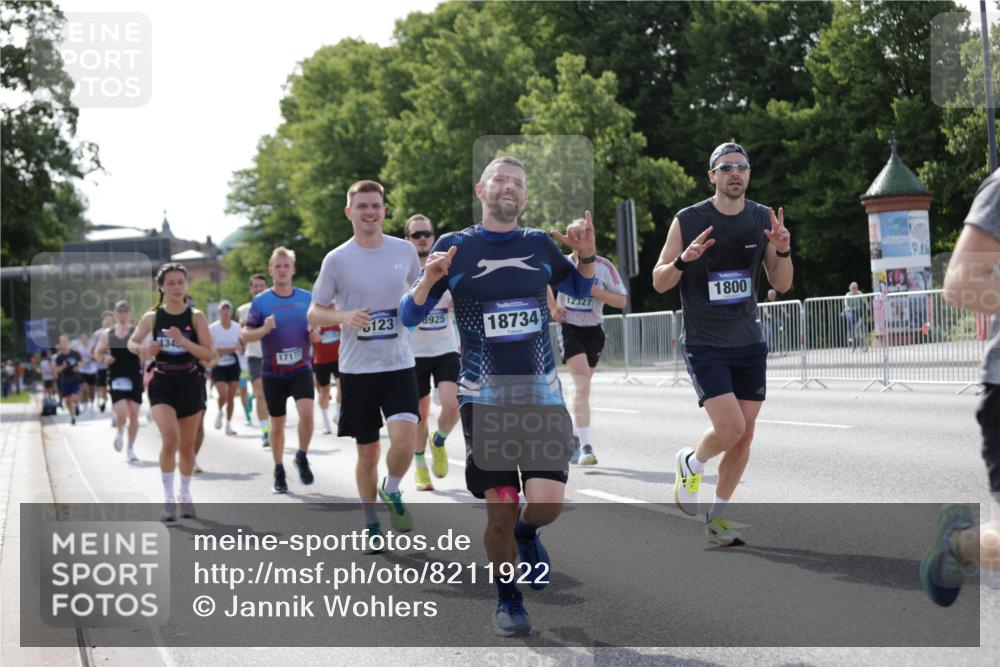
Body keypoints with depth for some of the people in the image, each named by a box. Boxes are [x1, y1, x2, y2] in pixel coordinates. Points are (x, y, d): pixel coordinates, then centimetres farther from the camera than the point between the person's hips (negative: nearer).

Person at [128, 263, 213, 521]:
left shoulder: (196, 316, -6)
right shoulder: (152, 317, -2)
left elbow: (208, 355, -11)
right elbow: (132, 343, 10)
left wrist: (182, 340, -24)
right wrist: (143, 349, -12)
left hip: (190, 385, 1)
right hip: (162, 385, -1)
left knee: (186, 446, 12)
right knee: (170, 439, -21)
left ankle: (185, 495, 33)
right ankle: (168, 497, -9)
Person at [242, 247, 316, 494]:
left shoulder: (307, 298, 3)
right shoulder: (261, 301, -3)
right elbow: (246, 335, -2)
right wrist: (264, 329, -21)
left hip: (301, 369, 0)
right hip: (273, 372, 0)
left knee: (307, 412, -20)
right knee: (277, 423, 8)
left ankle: (302, 457, 3)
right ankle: (279, 472, 24)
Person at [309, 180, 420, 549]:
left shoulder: (404, 251, 3)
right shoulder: (337, 259, -4)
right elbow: (314, 313, 1)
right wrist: (344, 317, -19)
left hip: (399, 365, 1)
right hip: (357, 369, -1)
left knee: (404, 437, -20)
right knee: (367, 453, 6)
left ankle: (392, 491, 11)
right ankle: (371, 524, 26)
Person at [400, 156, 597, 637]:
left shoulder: (539, 245, 7)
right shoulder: (454, 246, 1)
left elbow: (581, 290, 23)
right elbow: (409, 317, 2)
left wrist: (587, 256, 1)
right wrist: (430, 280, -18)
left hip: (542, 394, 2)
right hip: (484, 399, -2)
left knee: (547, 503, -12)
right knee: (500, 511, -2)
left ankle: (526, 535, 24)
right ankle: (507, 601, 21)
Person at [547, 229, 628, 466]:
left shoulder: (604, 266, -3)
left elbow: (621, 301, -5)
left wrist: (595, 290, -18)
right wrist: (553, 307, 11)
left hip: (593, 329, 2)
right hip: (569, 327, -2)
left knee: (582, 386, 12)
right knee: (582, 385, -18)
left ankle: (574, 437, 33)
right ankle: (585, 446, -23)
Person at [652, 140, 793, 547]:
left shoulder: (763, 220, 5)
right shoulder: (688, 221, -7)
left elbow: (781, 285, 7)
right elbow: (659, 282, -3)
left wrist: (783, 252, -13)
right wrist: (684, 259, -23)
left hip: (749, 344, 5)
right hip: (704, 345, -4)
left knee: (744, 436, 5)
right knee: (730, 427, -18)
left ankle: (717, 516, 21)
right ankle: (691, 464, 15)